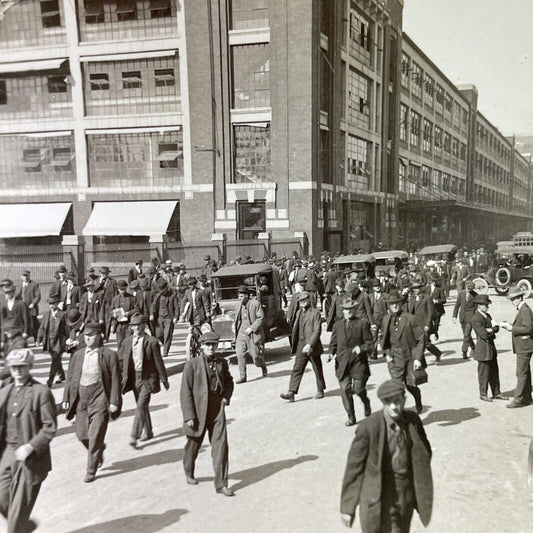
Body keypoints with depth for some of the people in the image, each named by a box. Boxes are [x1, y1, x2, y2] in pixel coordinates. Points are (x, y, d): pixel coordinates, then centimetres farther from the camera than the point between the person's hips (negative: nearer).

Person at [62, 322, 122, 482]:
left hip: (99, 398, -5)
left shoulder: (109, 355, -6)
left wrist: (114, 401, -10)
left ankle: (91, 471, 14)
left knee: (95, 436, -3)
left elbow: (115, 380, -6)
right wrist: (66, 398, 7)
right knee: (81, 435, 11)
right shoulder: (78, 355, 8)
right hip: (81, 397, 5)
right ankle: (99, 449, 41)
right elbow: (70, 378, 13)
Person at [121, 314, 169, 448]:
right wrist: (123, 377, 9)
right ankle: (148, 432, 31)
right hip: (133, 377, 5)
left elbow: (158, 361, -5)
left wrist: (164, 379, 0)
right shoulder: (127, 341, 4)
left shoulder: (152, 342, -10)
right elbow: (123, 360, 12)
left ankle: (134, 436, -9)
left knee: (141, 405, -13)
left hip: (147, 378, -5)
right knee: (143, 407, 16)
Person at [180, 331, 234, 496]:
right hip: (198, 410, -2)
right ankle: (189, 473, 44)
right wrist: (189, 416, -13)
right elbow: (185, 392, -10)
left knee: (220, 445, -3)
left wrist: (226, 396, 3)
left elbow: (229, 381, 20)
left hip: (217, 409, 2)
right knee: (194, 444, 17)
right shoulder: (192, 365, -10)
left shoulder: (222, 363, 2)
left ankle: (221, 484, 9)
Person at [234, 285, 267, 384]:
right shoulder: (239, 305, 9)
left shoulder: (255, 303, -8)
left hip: (253, 333, -4)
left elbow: (261, 318, -10)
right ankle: (243, 376, 2)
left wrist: (251, 328, -17)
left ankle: (263, 367, 33)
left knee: (255, 355, 1)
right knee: (240, 354, -7)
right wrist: (236, 331, 7)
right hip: (241, 333, 5)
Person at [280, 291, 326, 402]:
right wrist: (293, 345, 13)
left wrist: (310, 345, -26)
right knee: (297, 369, 0)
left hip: (312, 347, -5)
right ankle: (291, 393, -1)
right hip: (301, 347, 5)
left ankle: (320, 391, 27)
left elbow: (317, 331, -17)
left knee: (317, 370, 10)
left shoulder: (315, 312, -10)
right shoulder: (298, 313, 11)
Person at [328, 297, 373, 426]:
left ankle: (366, 402, 36)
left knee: (358, 389, 0)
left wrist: (361, 348, -18)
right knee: (345, 390, 0)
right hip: (342, 363, 3)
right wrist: (331, 353, -3)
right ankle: (351, 417, 15)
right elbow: (333, 343, 15)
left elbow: (369, 342, 1)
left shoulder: (363, 323, 1)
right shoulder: (337, 325, 11)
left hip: (358, 362, -2)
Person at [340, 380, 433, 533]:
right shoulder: (369, 427, -20)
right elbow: (354, 466, -13)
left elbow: (425, 455, 8)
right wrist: (347, 507, -9)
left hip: (406, 496, 4)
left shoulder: (413, 420, -7)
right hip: (376, 497, -4)